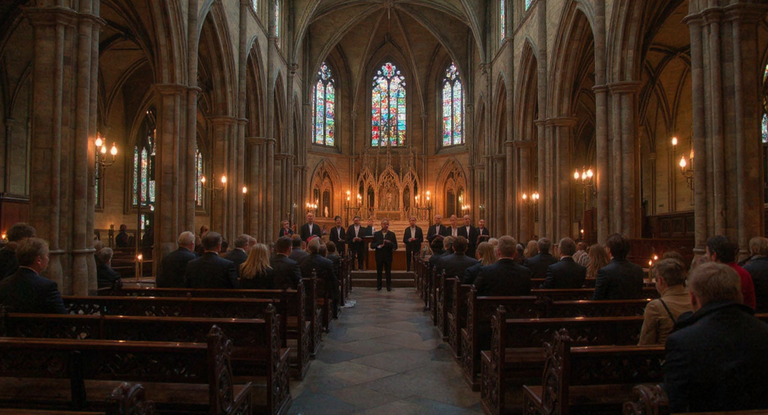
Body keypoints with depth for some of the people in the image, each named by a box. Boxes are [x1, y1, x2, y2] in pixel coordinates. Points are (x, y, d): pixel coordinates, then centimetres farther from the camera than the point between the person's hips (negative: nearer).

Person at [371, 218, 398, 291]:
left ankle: (389, 286, 12)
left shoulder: (392, 234, 3)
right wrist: (378, 245, -18)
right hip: (379, 256, 1)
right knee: (379, 272, 6)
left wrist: (389, 243, -21)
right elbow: (372, 245, 1)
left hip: (388, 257, -1)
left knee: (388, 272, 3)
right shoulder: (376, 234, 5)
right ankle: (378, 286, 15)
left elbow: (396, 246, -2)